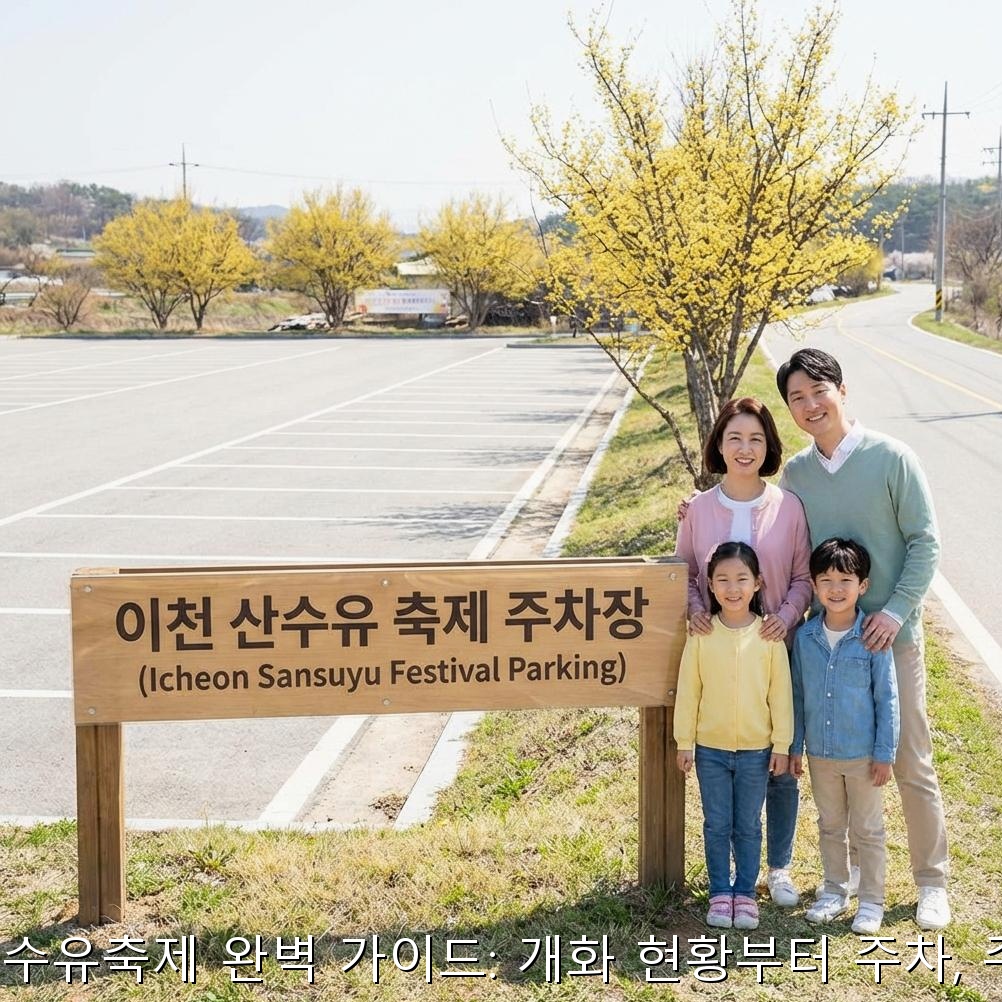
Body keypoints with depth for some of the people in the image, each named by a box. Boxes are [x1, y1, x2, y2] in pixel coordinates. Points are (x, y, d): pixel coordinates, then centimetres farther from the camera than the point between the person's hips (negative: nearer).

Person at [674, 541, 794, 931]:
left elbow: (781, 693, -1)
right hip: (710, 749, 0)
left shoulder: (769, 634, -6)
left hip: (755, 750, 0)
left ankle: (745, 893, 25)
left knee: (748, 827, 11)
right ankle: (720, 892, 23)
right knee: (717, 826, 9)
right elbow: (687, 691, -1)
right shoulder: (702, 634, -6)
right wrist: (684, 742, 0)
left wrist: (782, 744, -1)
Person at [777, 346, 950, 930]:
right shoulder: (794, 474, 4)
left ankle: (933, 882, 17)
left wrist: (897, 610, -15)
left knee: (911, 762, 3)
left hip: (892, 635, -3)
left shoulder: (892, 457, -8)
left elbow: (926, 541, -6)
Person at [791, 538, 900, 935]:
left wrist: (885, 753, -9)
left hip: (862, 754, -3)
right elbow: (798, 694, 6)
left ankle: (871, 901, 22)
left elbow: (887, 698, -8)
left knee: (867, 831, 9)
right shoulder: (805, 637, -3)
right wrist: (794, 746, 7)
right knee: (829, 827, 18)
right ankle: (834, 891, 33)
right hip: (820, 753, 4)